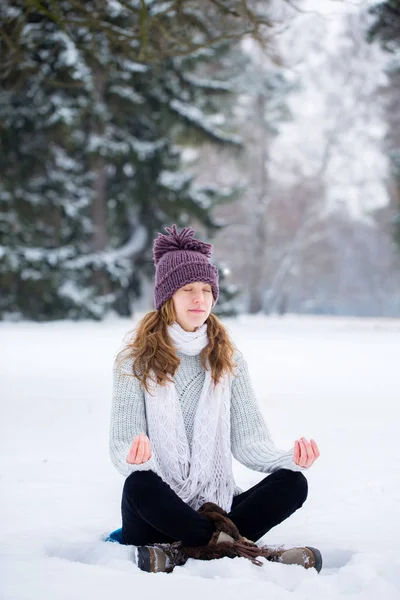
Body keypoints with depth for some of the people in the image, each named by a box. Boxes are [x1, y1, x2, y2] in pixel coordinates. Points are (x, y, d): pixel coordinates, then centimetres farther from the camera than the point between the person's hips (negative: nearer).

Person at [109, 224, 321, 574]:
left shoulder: (228, 360, 10)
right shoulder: (136, 362, 0)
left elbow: (247, 439, 3)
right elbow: (122, 443, -7)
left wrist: (289, 460, -19)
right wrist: (134, 456, -33)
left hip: (215, 505, 4)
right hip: (158, 514, -3)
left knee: (293, 484, -21)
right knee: (140, 484, -37)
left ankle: (182, 552, -30)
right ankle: (237, 548, -28)